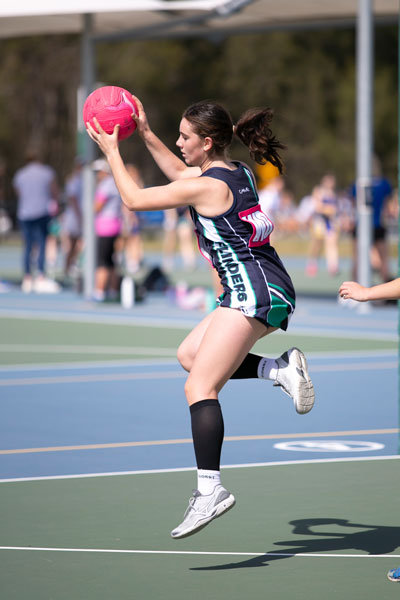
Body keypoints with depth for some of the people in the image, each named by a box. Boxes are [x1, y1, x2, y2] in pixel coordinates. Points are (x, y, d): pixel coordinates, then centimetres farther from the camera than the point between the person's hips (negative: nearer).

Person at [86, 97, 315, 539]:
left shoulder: (207, 188, -13)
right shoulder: (237, 173, 12)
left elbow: (134, 199, -3)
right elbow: (180, 172, 34)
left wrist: (111, 151, 8)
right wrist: (145, 134, 29)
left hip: (254, 292, -10)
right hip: (264, 291, 10)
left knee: (199, 388, -14)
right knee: (189, 354, 21)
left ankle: (210, 489, -22)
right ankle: (279, 369, 8)